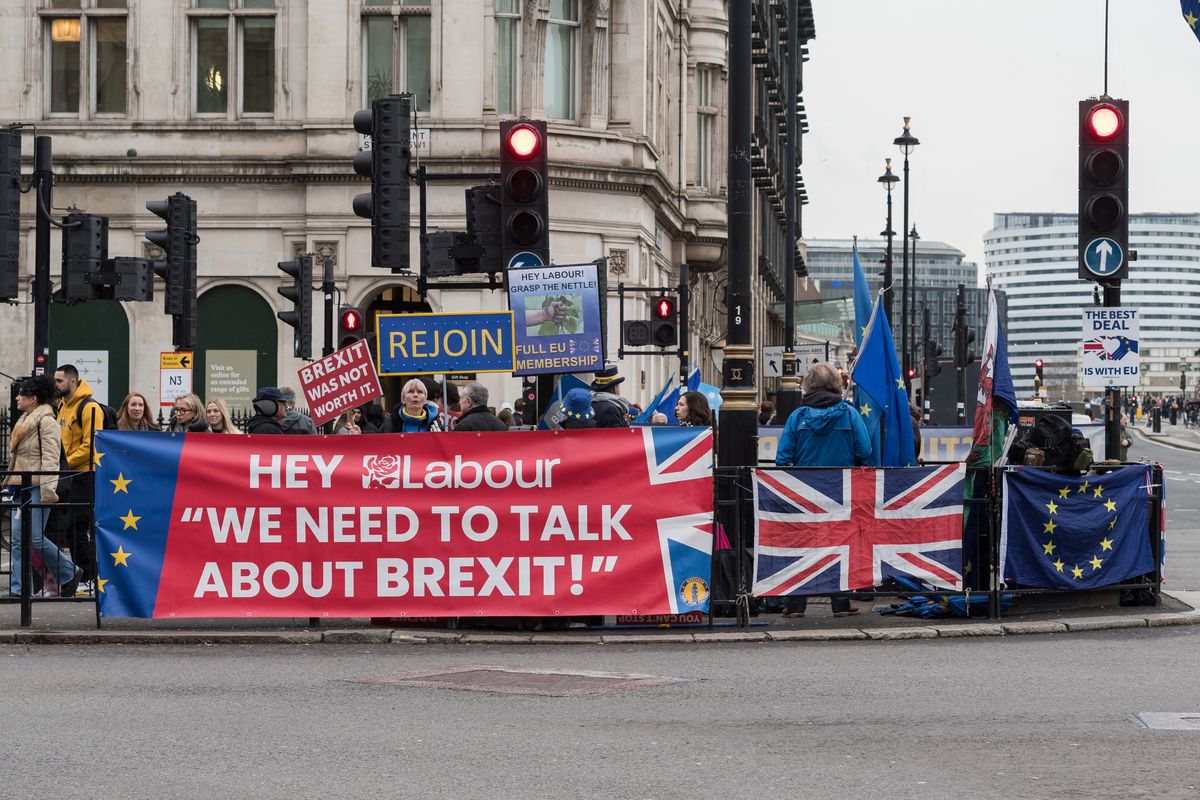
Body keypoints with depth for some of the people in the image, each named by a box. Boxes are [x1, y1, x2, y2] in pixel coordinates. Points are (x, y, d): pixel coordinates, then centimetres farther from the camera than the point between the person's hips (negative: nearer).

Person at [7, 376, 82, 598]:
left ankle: (69, 574, 7)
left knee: (35, 537, -10)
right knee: (18, 538, 2)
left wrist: (47, 491, -23)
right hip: (21, 488, 9)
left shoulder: (46, 421, -9)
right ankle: (19, 589, 2)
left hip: (37, 488, -9)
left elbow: (50, 458, -16)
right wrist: (10, 483, 22)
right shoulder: (24, 421, 19)